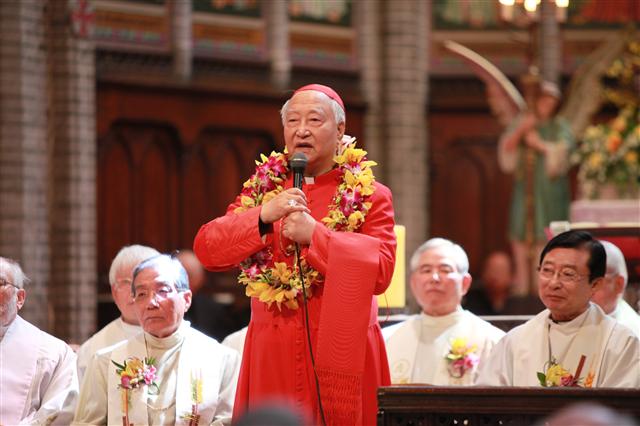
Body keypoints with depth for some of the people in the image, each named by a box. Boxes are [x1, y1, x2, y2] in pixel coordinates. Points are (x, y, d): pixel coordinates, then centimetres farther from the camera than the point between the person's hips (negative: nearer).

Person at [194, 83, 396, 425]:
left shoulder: (369, 195, 0)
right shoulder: (262, 188, 10)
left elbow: (380, 271, -14)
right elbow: (206, 249, -2)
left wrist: (314, 235, -20)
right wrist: (263, 216, -16)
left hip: (341, 353, -2)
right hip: (273, 355, 3)